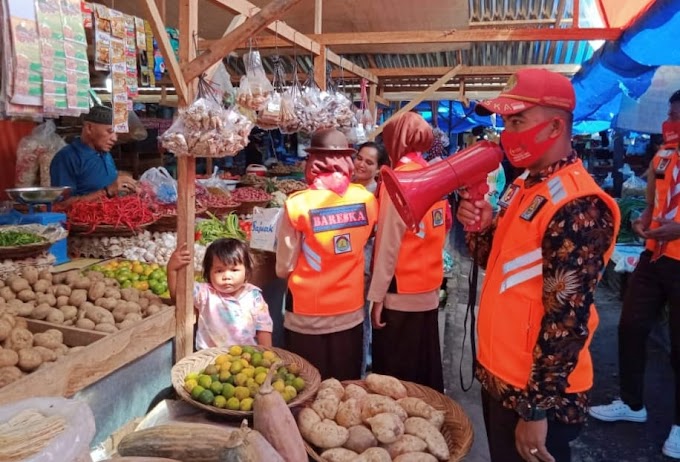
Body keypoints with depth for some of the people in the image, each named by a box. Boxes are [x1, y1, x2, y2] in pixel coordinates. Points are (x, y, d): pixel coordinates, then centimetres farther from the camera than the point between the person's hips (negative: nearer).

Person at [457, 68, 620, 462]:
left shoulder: (578, 206, -23)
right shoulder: (523, 186, 6)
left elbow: (566, 319, -24)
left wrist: (536, 408, -20)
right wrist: (482, 228, -7)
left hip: (536, 390, -8)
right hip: (500, 375, 9)